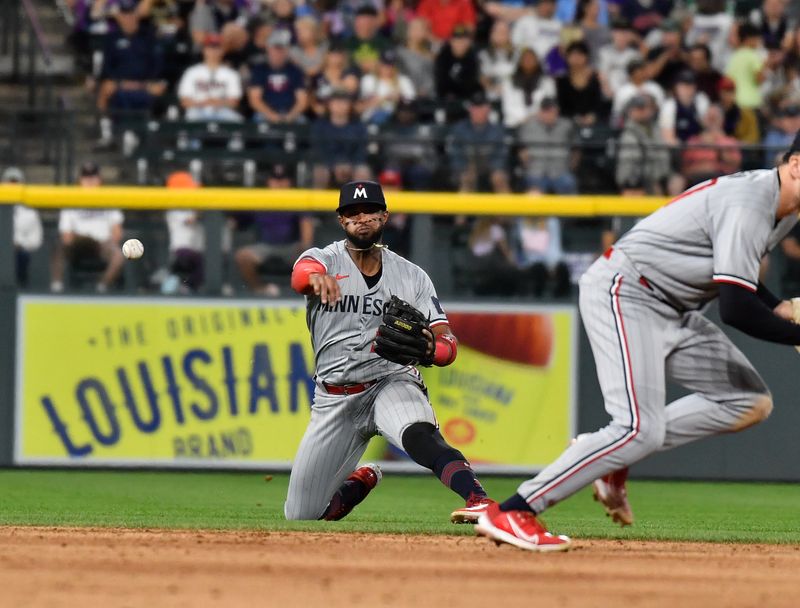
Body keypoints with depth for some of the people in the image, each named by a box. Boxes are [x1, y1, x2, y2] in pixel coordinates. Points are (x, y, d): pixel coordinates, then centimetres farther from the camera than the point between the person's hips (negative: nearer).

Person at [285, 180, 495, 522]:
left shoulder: (412, 277, 5)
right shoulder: (325, 260, 0)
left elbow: (448, 343, -2)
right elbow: (300, 275, -27)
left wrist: (430, 349, -29)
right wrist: (316, 276, -54)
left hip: (392, 382, -2)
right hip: (334, 399, 2)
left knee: (419, 435, -39)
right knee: (302, 516, 7)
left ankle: (479, 500, -54)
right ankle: (362, 481, 38)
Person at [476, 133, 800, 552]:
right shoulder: (748, 205, -24)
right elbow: (736, 310, -30)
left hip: (671, 310, 10)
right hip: (622, 293, -10)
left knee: (751, 403, 5)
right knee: (641, 429, -23)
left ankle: (611, 457, 4)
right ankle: (510, 513, -20)